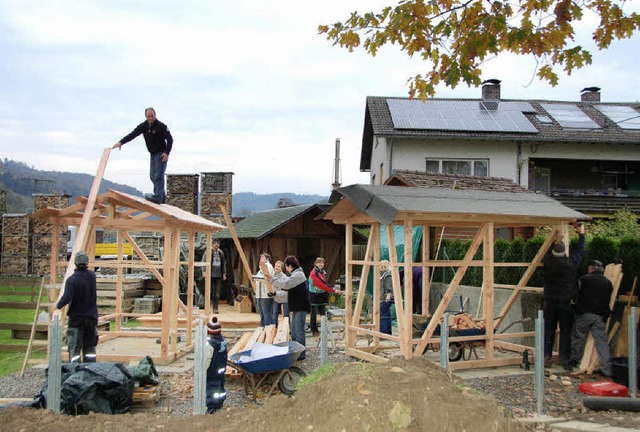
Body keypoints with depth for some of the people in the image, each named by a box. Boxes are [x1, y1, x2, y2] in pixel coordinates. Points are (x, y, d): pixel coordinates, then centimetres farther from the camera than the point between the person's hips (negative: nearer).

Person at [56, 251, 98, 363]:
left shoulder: (72, 279, -15)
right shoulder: (92, 276, 0)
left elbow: (66, 298, -25)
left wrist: (58, 305, -8)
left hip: (76, 318, -4)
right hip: (91, 317, 4)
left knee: (74, 348, 0)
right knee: (89, 348, 14)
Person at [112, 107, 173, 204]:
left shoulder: (161, 126, -14)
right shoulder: (143, 126, 3)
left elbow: (170, 139, -13)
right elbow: (132, 134, -5)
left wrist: (167, 153, -22)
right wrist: (121, 142, -17)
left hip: (161, 154, -7)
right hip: (153, 154, 7)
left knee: (158, 176, -13)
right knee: (153, 176, 9)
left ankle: (157, 197, -14)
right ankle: (162, 197, 15)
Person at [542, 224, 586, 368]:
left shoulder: (548, 263, -5)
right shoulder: (571, 263, -8)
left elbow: (547, 253, 18)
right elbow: (580, 251, 9)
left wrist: (555, 240, 30)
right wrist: (581, 234, 23)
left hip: (550, 301, 2)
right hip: (566, 302, -2)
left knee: (549, 330, 7)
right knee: (565, 330, 4)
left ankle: (546, 357, 8)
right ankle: (564, 358, 6)